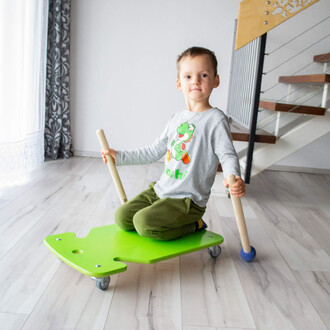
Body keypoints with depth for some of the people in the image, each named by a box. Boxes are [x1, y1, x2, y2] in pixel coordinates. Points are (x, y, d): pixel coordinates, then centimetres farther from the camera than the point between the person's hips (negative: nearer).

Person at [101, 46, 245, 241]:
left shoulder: (215, 119, -11)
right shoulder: (177, 119, 11)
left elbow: (228, 155, -16)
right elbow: (154, 152, 18)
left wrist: (234, 178, -39)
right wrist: (119, 156, 18)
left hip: (189, 200, -7)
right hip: (161, 191, 7)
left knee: (143, 223, -24)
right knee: (122, 218, 4)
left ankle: (194, 226, -1)